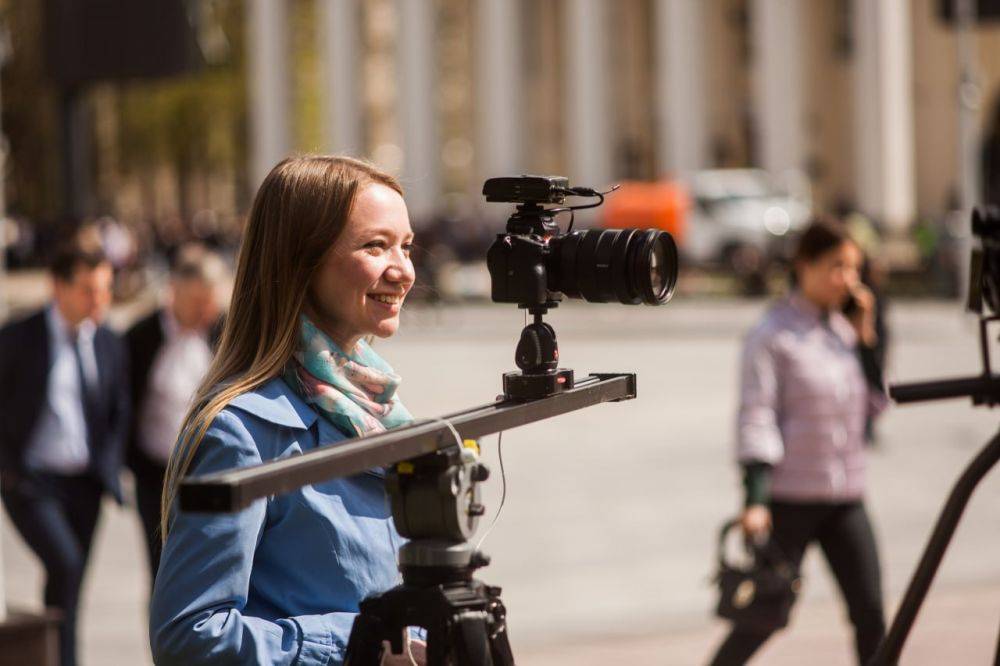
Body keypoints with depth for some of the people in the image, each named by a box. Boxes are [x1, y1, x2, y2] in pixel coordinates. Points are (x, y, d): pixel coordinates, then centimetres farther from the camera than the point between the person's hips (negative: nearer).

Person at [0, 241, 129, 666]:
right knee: (64, 564, -21)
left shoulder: (110, 345, 6)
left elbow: (118, 414, 14)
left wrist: (106, 468, 1)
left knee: (71, 584, 7)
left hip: (84, 483, 5)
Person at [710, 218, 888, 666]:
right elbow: (756, 418, -13)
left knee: (870, 612, -1)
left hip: (846, 498, 6)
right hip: (790, 499, -6)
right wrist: (755, 499, -22)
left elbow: (876, 403, 12)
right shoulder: (773, 336, -8)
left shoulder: (846, 328, 11)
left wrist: (864, 338, 1)